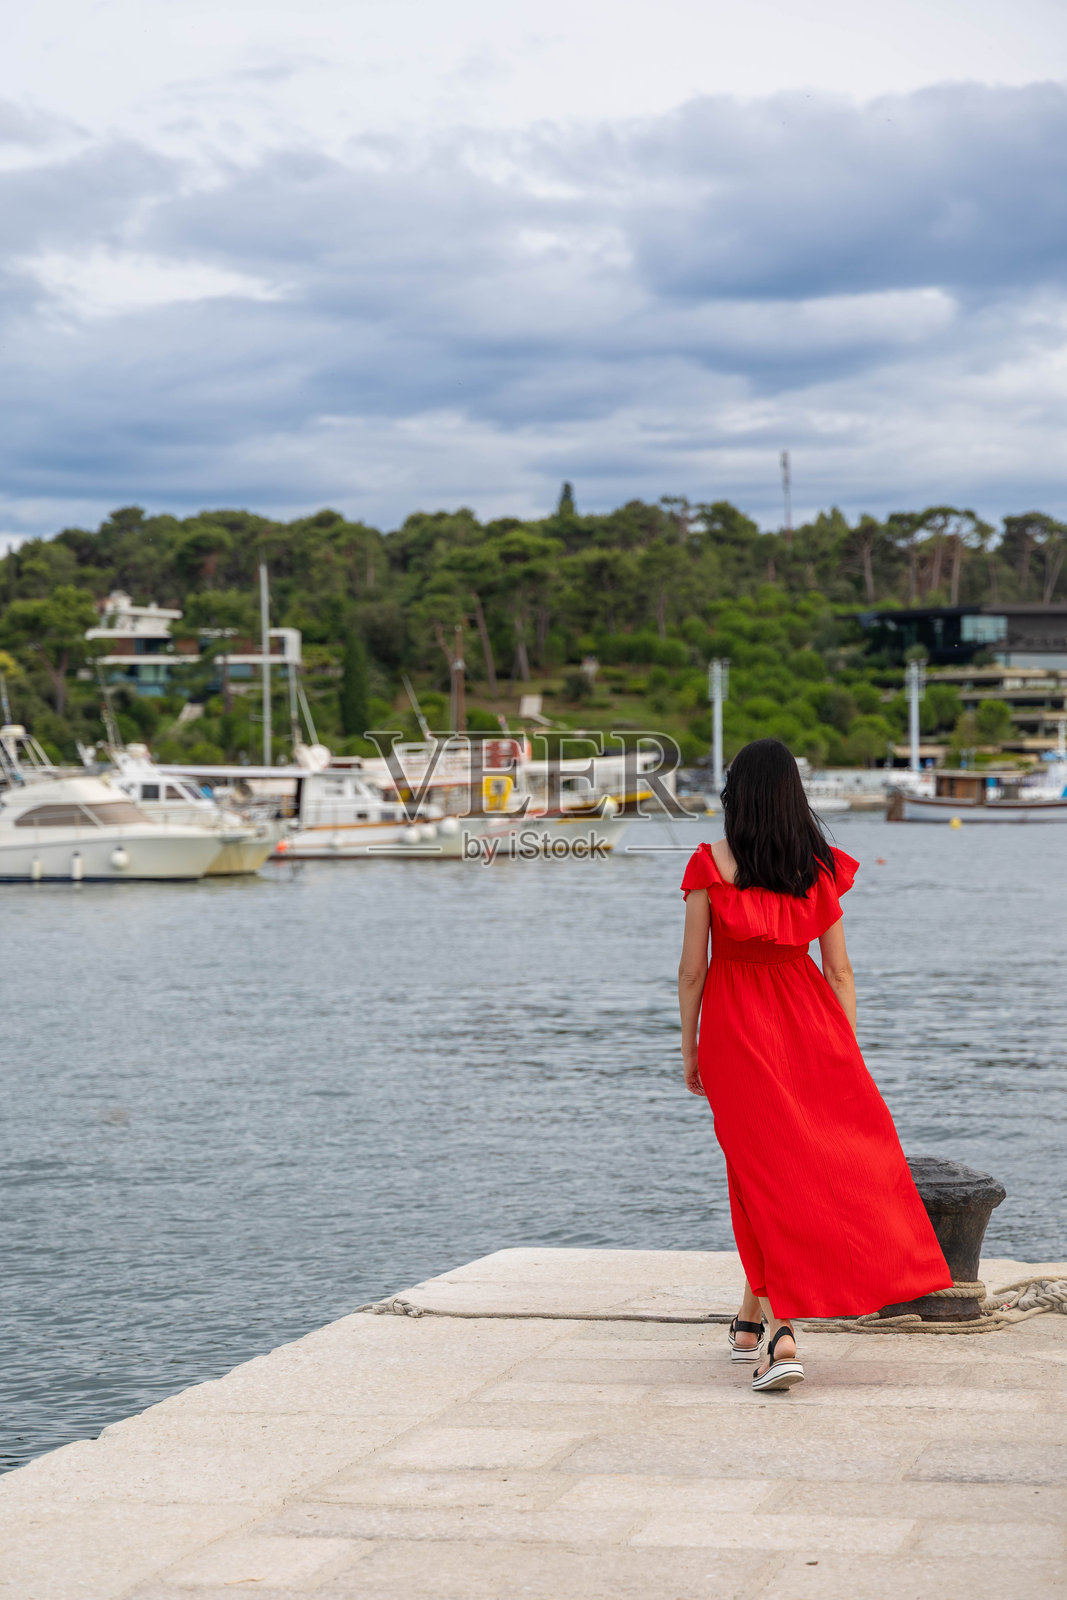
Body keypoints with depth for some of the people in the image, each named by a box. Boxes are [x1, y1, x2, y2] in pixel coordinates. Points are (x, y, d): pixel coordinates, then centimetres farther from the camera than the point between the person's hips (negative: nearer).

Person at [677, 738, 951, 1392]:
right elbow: (840, 971, 4)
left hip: (736, 1027, -3)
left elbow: (693, 969, -6)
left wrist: (690, 1047, 6)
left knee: (766, 1169, 0)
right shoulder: (821, 869, 2)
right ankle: (753, 1317, 20)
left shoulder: (711, 865, -8)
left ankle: (781, 1335, -12)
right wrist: (848, 1053, 12)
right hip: (808, 1020, 3)